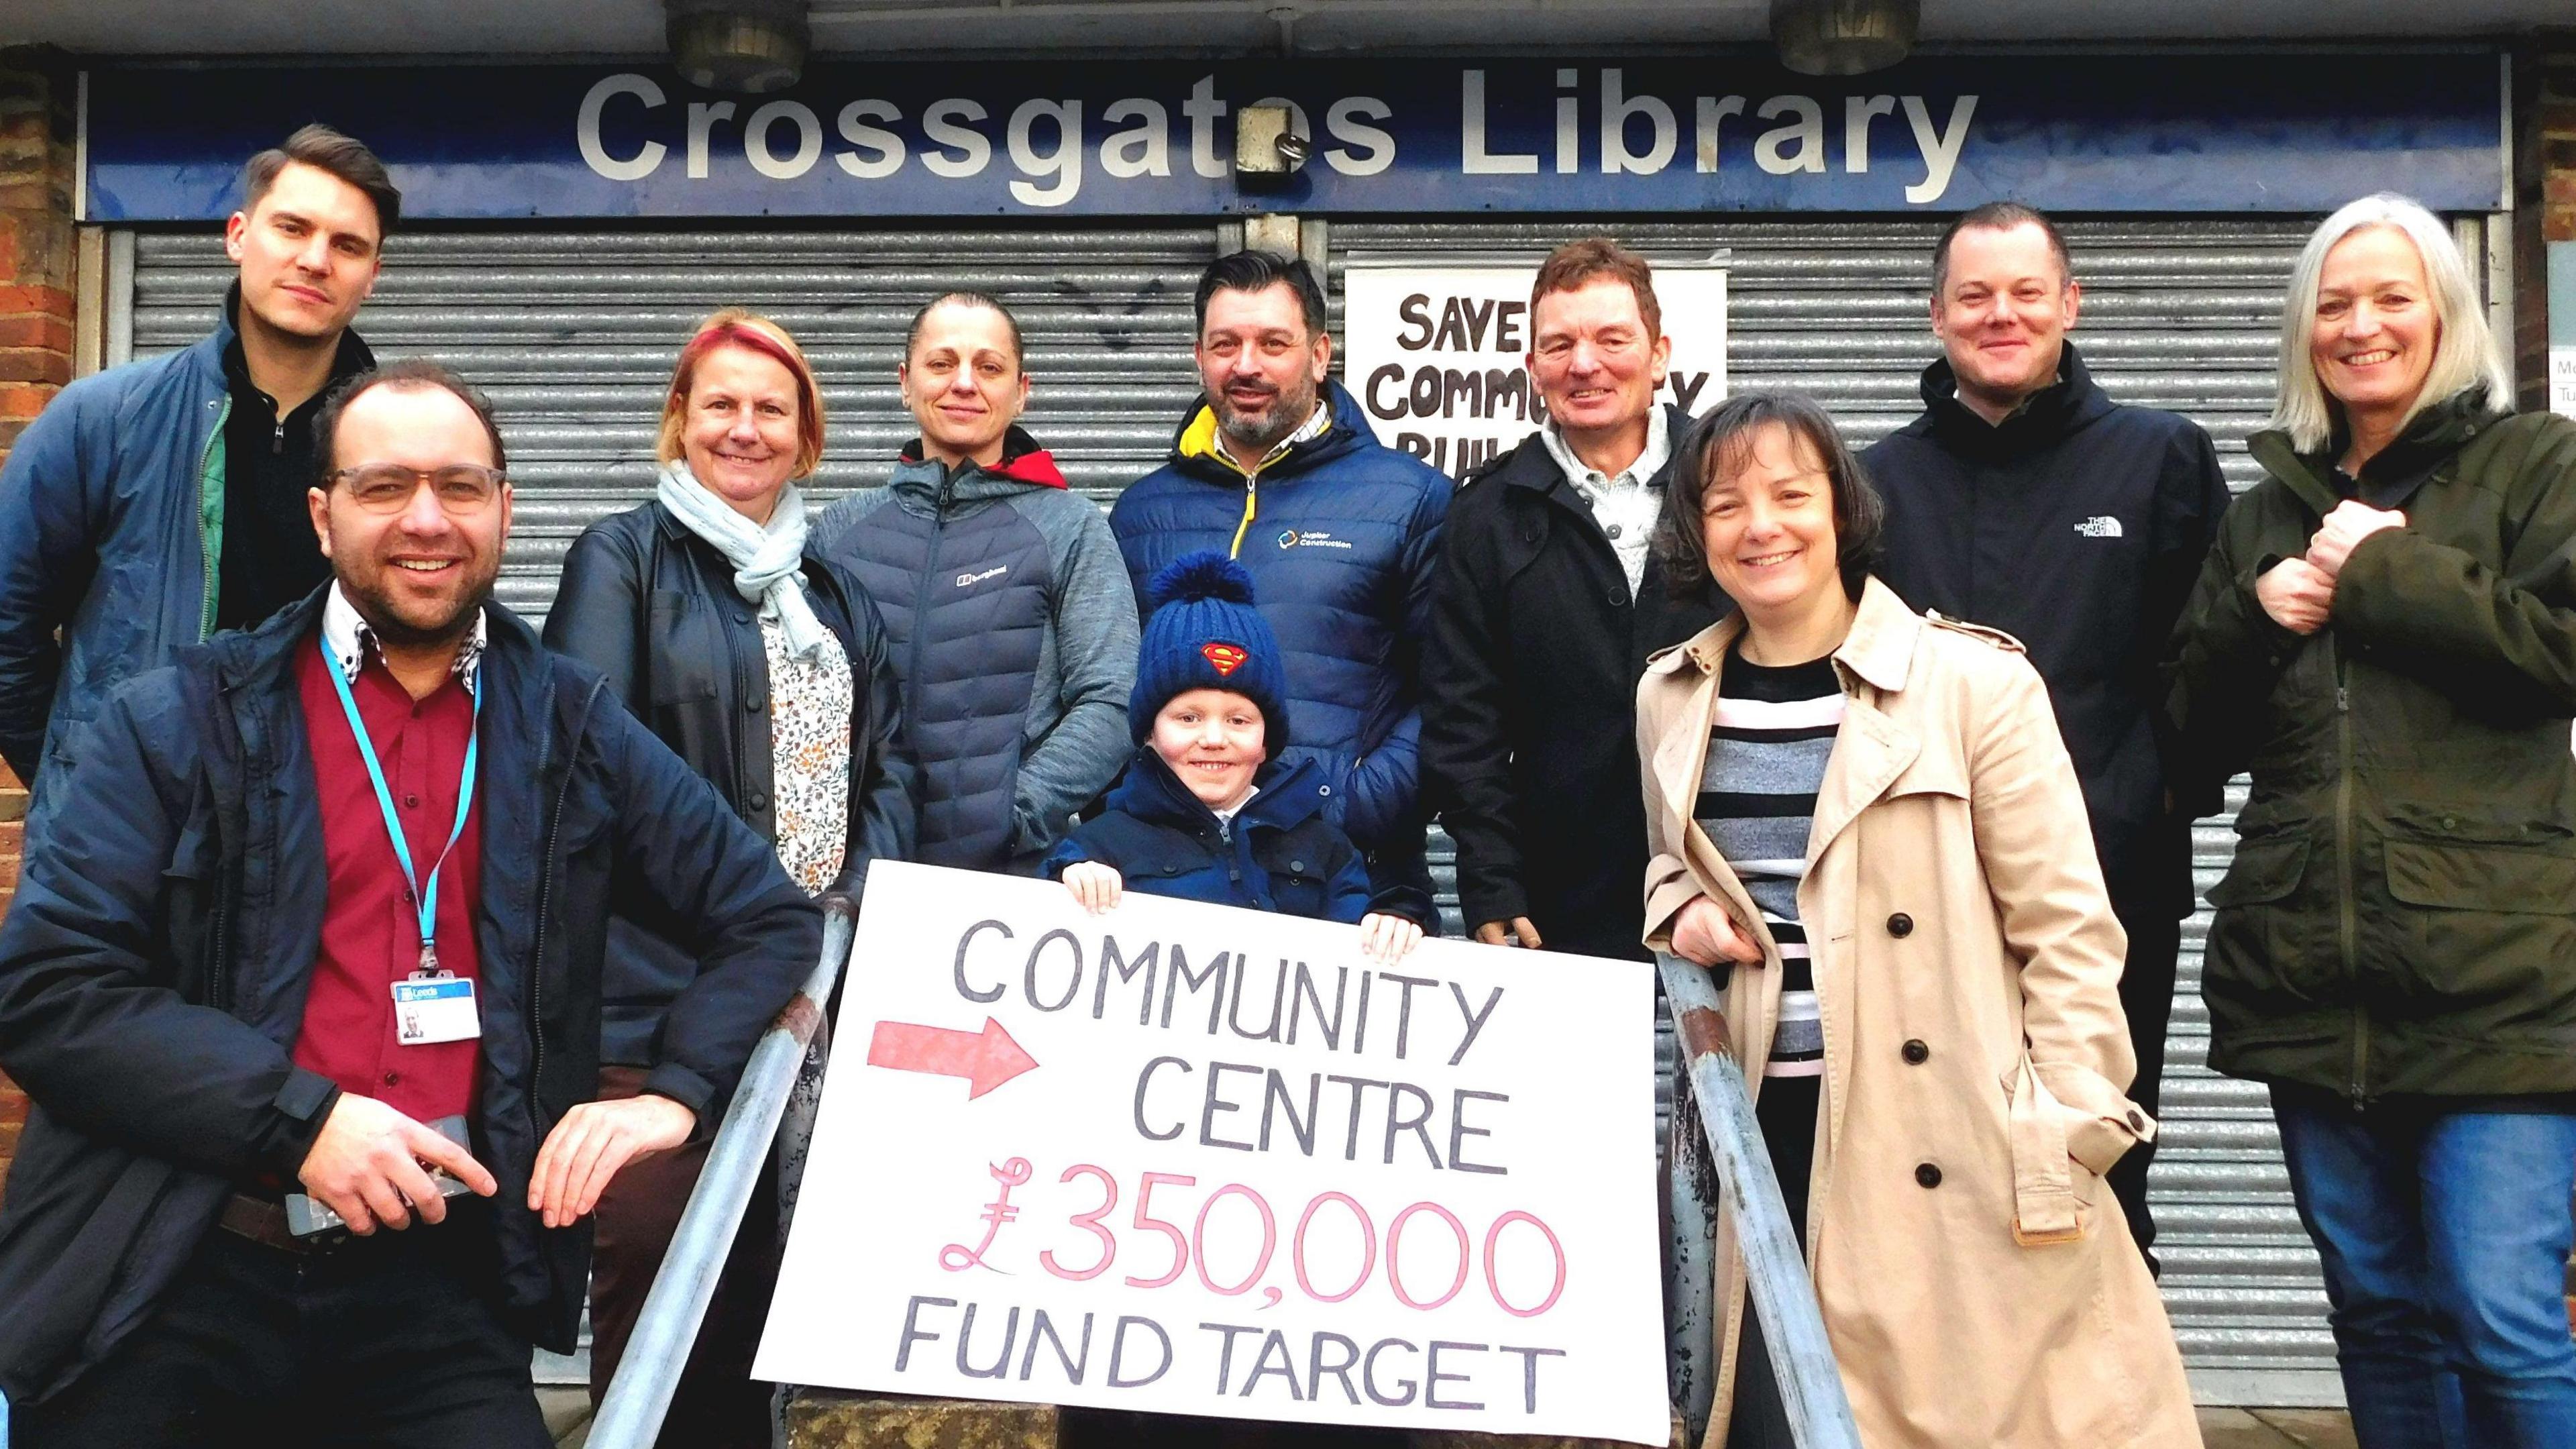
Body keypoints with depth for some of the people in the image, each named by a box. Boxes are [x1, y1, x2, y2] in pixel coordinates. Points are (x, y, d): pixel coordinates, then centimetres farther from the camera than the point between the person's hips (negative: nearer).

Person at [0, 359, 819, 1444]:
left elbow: (774, 922, 11)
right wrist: (298, 1118, -16)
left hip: (442, 1287, 1)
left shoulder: (572, 732, 9)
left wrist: (675, 1093, -6)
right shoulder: (178, 723, 3)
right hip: (175, 1277, -1)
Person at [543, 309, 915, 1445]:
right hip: (652, 980, -5)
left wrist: (863, 908, -1)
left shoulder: (838, 595, 18)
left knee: (761, 1258, 11)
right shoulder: (624, 559, 0)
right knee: (651, 1246, -6)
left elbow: (884, 769, 15)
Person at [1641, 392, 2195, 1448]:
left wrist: (2069, 1142, -11)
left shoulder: (1973, 680, -8)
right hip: (1766, 1118, 4)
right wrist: (1682, 912, 1)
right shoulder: (1671, 697, 7)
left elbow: (2066, 927, -6)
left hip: (1951, 1135, -4)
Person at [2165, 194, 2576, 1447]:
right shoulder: (2270, 506, 18)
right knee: (2378, 1310, 11)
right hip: (2312, 974, 5)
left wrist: (2381, 576, -9)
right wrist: (2253, 615, -3)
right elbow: (2201, 735, 15)